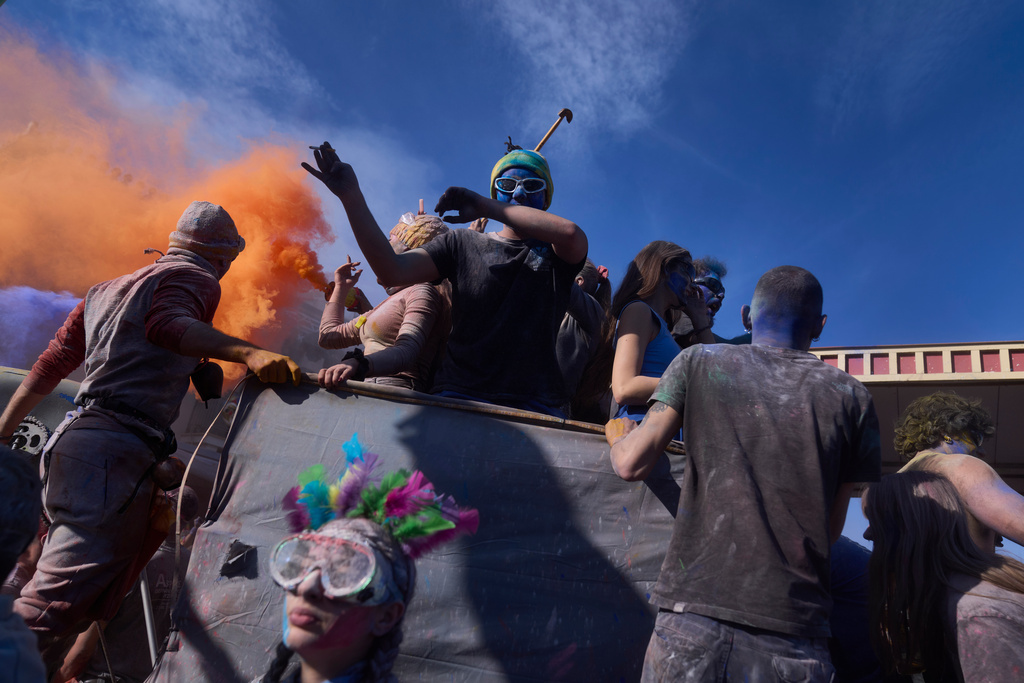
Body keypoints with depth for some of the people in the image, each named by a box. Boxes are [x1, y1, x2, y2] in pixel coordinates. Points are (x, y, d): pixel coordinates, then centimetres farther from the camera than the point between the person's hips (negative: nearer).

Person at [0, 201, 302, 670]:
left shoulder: (107, 289, 26)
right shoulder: (197, 280, 1)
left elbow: (48, 367, 25)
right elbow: (167, 324, -23)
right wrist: (249, 352, -36)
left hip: (75, 439, 9)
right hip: (115, 453, -9)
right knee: (54, 608, -14)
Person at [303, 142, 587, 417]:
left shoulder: (553, 252, 15)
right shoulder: (462, 244, 18)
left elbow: (572, 234, -12)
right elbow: (392, 272, 3)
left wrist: (483, 207, -5)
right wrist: (351, 196, -4)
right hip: (460, 395, 0)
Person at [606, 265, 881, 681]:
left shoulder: (698, 362, 4)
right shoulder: (851, 397, 7)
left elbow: (632, 465, -2)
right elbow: (831, 528, 11)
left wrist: (618, 436, 20)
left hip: (693, 615, 0)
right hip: (794, 632, 1)